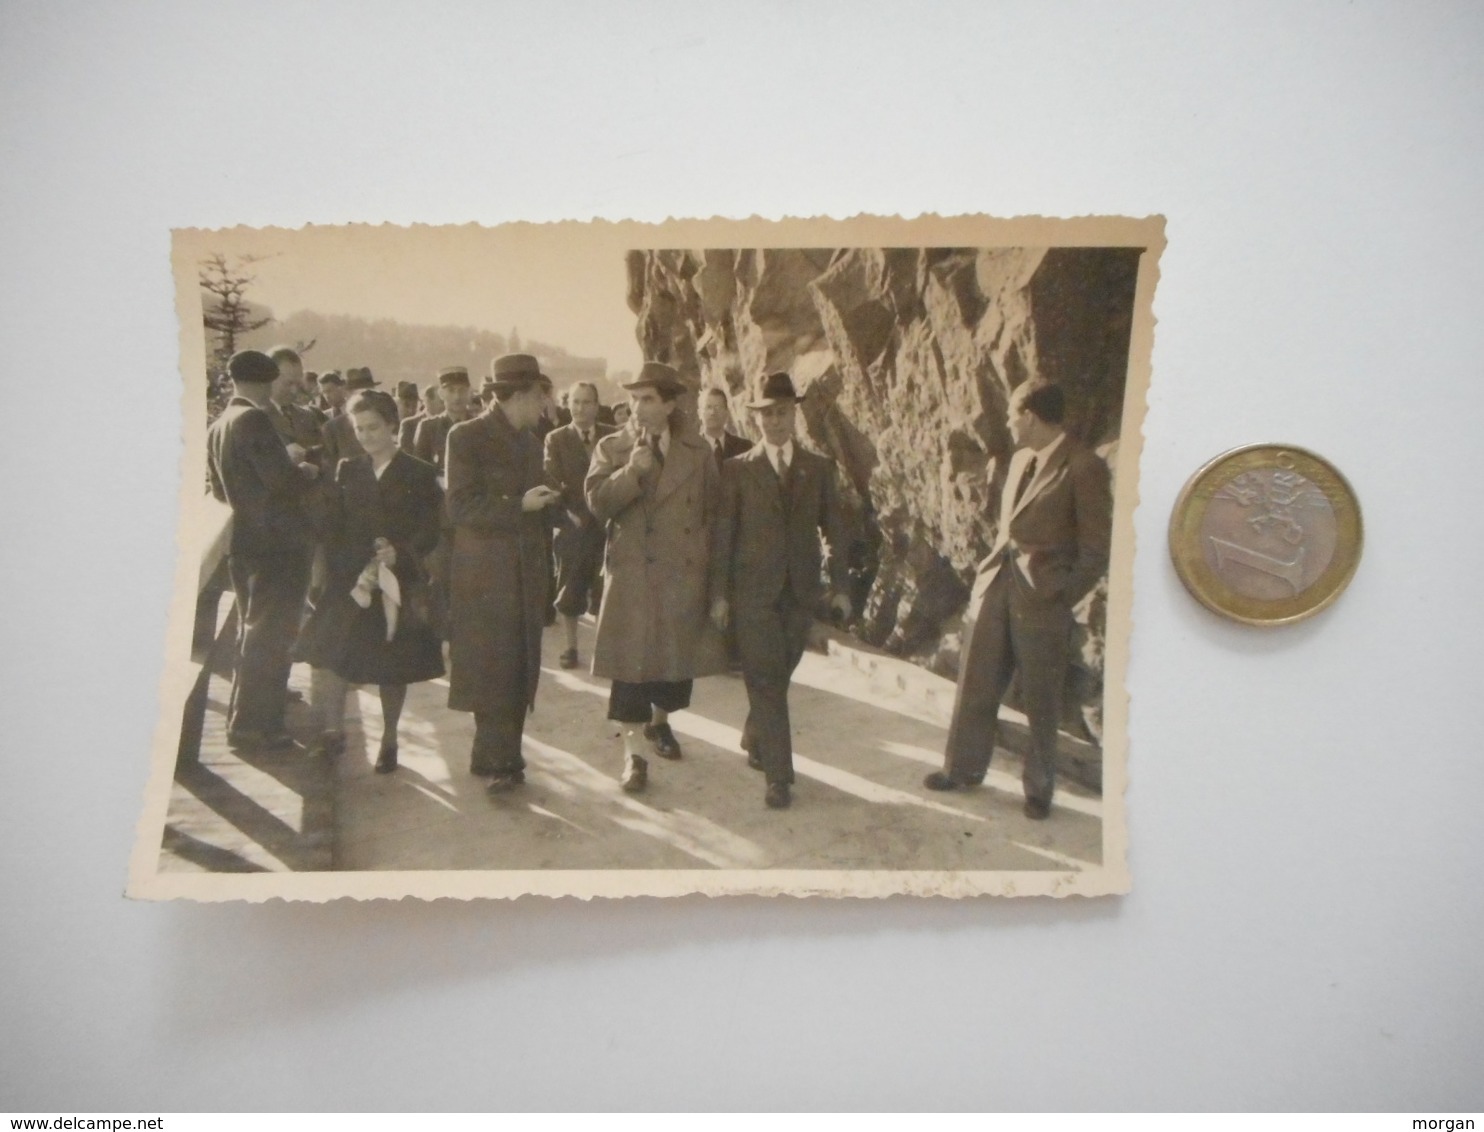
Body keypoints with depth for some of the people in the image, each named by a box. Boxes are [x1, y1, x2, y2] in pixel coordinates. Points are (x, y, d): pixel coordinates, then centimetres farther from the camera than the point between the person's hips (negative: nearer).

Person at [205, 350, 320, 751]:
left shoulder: (218, 426, 11)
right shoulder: (254, 420, -15)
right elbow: (283, 480, -22)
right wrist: (306, 470, -1)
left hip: (244, 541, 9)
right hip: (276, 542, -9)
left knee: (253, 634, 18)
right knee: (269, 637, -2)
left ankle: (243, 717, 26)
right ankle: (253, 725, 1)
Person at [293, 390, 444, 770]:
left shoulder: (419, 474, 0)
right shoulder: (348, 471, 8)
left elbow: (430, 531, -4)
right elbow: (333, 529, 5)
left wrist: (400, 553, -20)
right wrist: (347, 574, -7)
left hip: (400, 584, -2)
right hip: (350, 582, 2)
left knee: (394, 666, 5)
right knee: (327, 656, -12)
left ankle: (388, 741, 19)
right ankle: (333, 731, 1)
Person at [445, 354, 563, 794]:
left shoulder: (530, 441, 12)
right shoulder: (467, 436, -8)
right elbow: (460, 507, -15)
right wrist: (520, 505, -21)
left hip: (527, 575, 6)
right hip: (485, 576, -6)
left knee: (519, 668, 9)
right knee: (491, 670, -1)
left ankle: (499, 756, 19)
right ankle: (499, 758, 9)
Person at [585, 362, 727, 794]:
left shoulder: (696, 452, 6)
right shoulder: (612, 449, 2)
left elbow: (713, 509, 11)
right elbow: (597, 503, -10)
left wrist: (704, 554, 4)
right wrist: (631, 471, -23)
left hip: (684, 575, 2)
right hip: (632, 573, -2)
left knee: (679, 658, 13)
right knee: (633, 662, -5)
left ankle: (660, 722, 38)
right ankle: (634, 752, 2)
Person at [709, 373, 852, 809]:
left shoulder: (819, 468, 8)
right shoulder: (737, 469, 2)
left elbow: (835, 529, 8)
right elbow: (722, 534, 0)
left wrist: (840, 585, 2)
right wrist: (719, 593, -3)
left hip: (801, 590, 2)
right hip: (753, 590, -2)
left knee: (776, 678, 9)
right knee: (765, 681, -5)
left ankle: (755, 743, 34)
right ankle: (777, 774, -1)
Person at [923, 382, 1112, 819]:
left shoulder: (1083, 468, -11)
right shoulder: (1020, 459, 11)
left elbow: (1096, 547, -9)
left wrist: (1063, 597, -11)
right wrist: (989, 575, 10)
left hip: (1041, 599, -6)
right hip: (996, 586, 7)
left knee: (1040, 701, 6)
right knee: (975, 686, 13)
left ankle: (1039, 787, 23)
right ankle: (963, 767, 30)